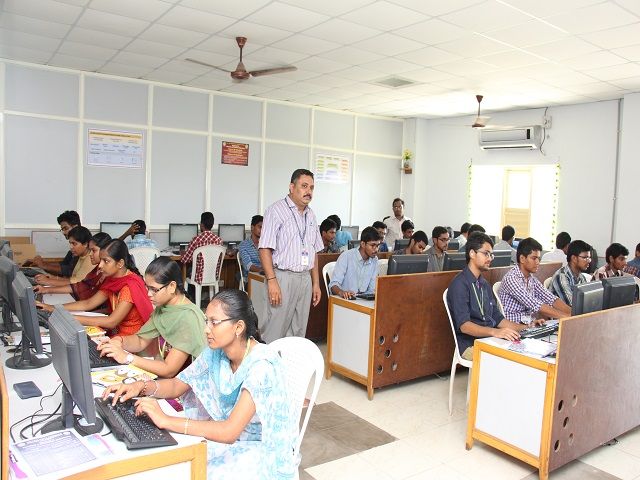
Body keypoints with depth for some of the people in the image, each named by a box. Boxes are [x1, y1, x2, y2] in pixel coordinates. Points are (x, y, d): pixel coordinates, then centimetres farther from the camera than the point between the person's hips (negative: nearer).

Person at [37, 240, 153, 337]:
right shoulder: (112, 280, 6)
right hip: (116, 332, 8)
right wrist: (52, 308, -2)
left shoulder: (130, 285, -23)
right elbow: (88, 304, 7)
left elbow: (112, 321, -27)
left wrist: (72, 318, -26)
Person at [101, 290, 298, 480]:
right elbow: (176, 385, 5)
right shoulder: (216, 351, -7)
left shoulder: (262, 364, -29)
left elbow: (229, 432, -33)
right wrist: (143, 386, -15)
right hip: (227, 433, 6)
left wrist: (165, 420, -34)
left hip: (263, 451, -6)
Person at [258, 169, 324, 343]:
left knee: (298, 332, 12)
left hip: (305, 279, 7)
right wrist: (272, 281, -20)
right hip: (283, 277, -7)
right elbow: (265, 248, -13)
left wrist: (316, 283, 15)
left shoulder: (310, 215, 15)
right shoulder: (276, 210, -6)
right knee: (275, 331, -4)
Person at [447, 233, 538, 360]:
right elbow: (464, 325, -20)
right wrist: (495, 332, -33)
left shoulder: (484, 284, 19)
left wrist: (526, 328, 8)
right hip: (470, 344, -8)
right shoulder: (459, 284, -10)